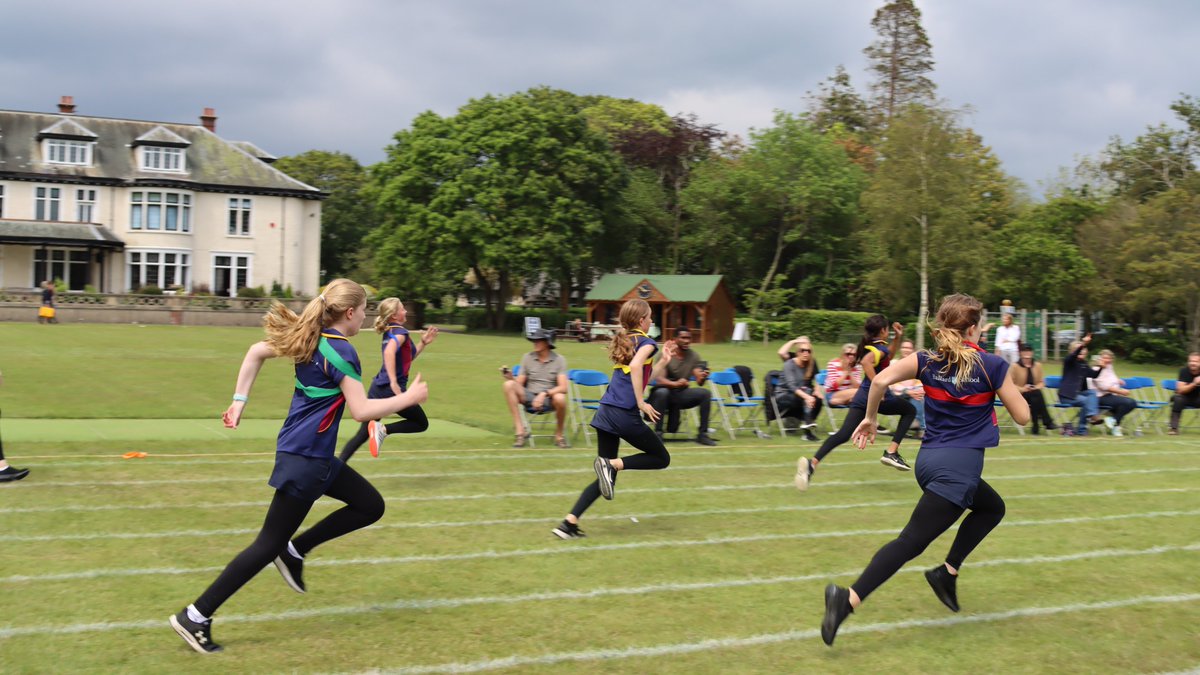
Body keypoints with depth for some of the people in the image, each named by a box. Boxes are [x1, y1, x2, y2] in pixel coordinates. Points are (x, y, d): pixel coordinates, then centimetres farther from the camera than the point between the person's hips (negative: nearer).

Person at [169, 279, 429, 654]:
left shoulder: (310, 337, 7)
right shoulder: (341, 351, -19)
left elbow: (255, 351, 14)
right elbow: (362, 410, -22)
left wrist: (239, 400, 15)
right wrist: (409, 397, -11)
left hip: (314, 455, 10)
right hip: (305, 458, -10)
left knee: (370, 505, 15)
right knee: (269, 544, -2)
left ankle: (295, 551, 17)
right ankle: (195, 616, 3)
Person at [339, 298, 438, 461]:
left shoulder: (389, 332, 17)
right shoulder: (400, 332, -11)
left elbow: (407, 358, 28)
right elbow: (389, 352, -32)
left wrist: (423, 342, 19)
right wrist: (394, 382, -37)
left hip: (377, 387, 8)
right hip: (391, 390, -8)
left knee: (362, 434, 11)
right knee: (422, 423, 9)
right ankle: (383, 429, -11)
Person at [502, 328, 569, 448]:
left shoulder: (559, 360, -2)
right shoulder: (527, 358, 6)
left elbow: (563, 388, -12)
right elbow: (519, 383, 4)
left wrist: (544, 393, -26)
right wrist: (510, 377, -18)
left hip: (548, 400, -2)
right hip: (529, 398, 3)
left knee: (560, 398, -37)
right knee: (509, 385, -24)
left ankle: (559, 435, -7)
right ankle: (520, 431, -25)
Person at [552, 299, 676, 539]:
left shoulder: (624, 342, 23)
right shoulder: (645, 342, -1)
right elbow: (636, 367, -23)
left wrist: (664, 360, 29)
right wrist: (642, 403, -19)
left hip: (605, 412, 8)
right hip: (626, 414, -8)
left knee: (605, 477, 12)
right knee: (661, 458, 11)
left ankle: (569, 523, 1)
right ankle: (612, 463, -10)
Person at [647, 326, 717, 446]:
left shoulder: (693, 356, -1)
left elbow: (699, 382, -9)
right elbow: (659, 379, -23)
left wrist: (702, 378, -34)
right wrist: (674, 383, -43)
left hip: (682, 394, 4)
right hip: (666, 391, -4)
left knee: (705, 393, -22)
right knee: (661, 392, -38)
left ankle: (702, 434, -13)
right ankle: (658, 432, -25)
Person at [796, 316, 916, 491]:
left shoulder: (870, 345, 16)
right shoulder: (881, 348, -10)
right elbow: (866, 361, -31)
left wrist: (898, 337, 26)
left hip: (861, 396, 7)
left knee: (843, 435, -4)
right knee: (910, 410, 20)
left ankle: (812, 463, -28)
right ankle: (891, 453, 6)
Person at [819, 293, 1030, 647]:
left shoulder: (927, 361, 4)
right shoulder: (992, 365, -4)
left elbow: (881, 380, -11)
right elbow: (1022, 416, 3)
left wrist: (869, 418, 1)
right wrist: (1008, 383, 18)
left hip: (929, 459, 7)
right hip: (960, 466, -7)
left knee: (992, 507, 29)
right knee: (911, 541, -10)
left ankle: (948, 571, 20)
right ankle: (849, 599, -21)